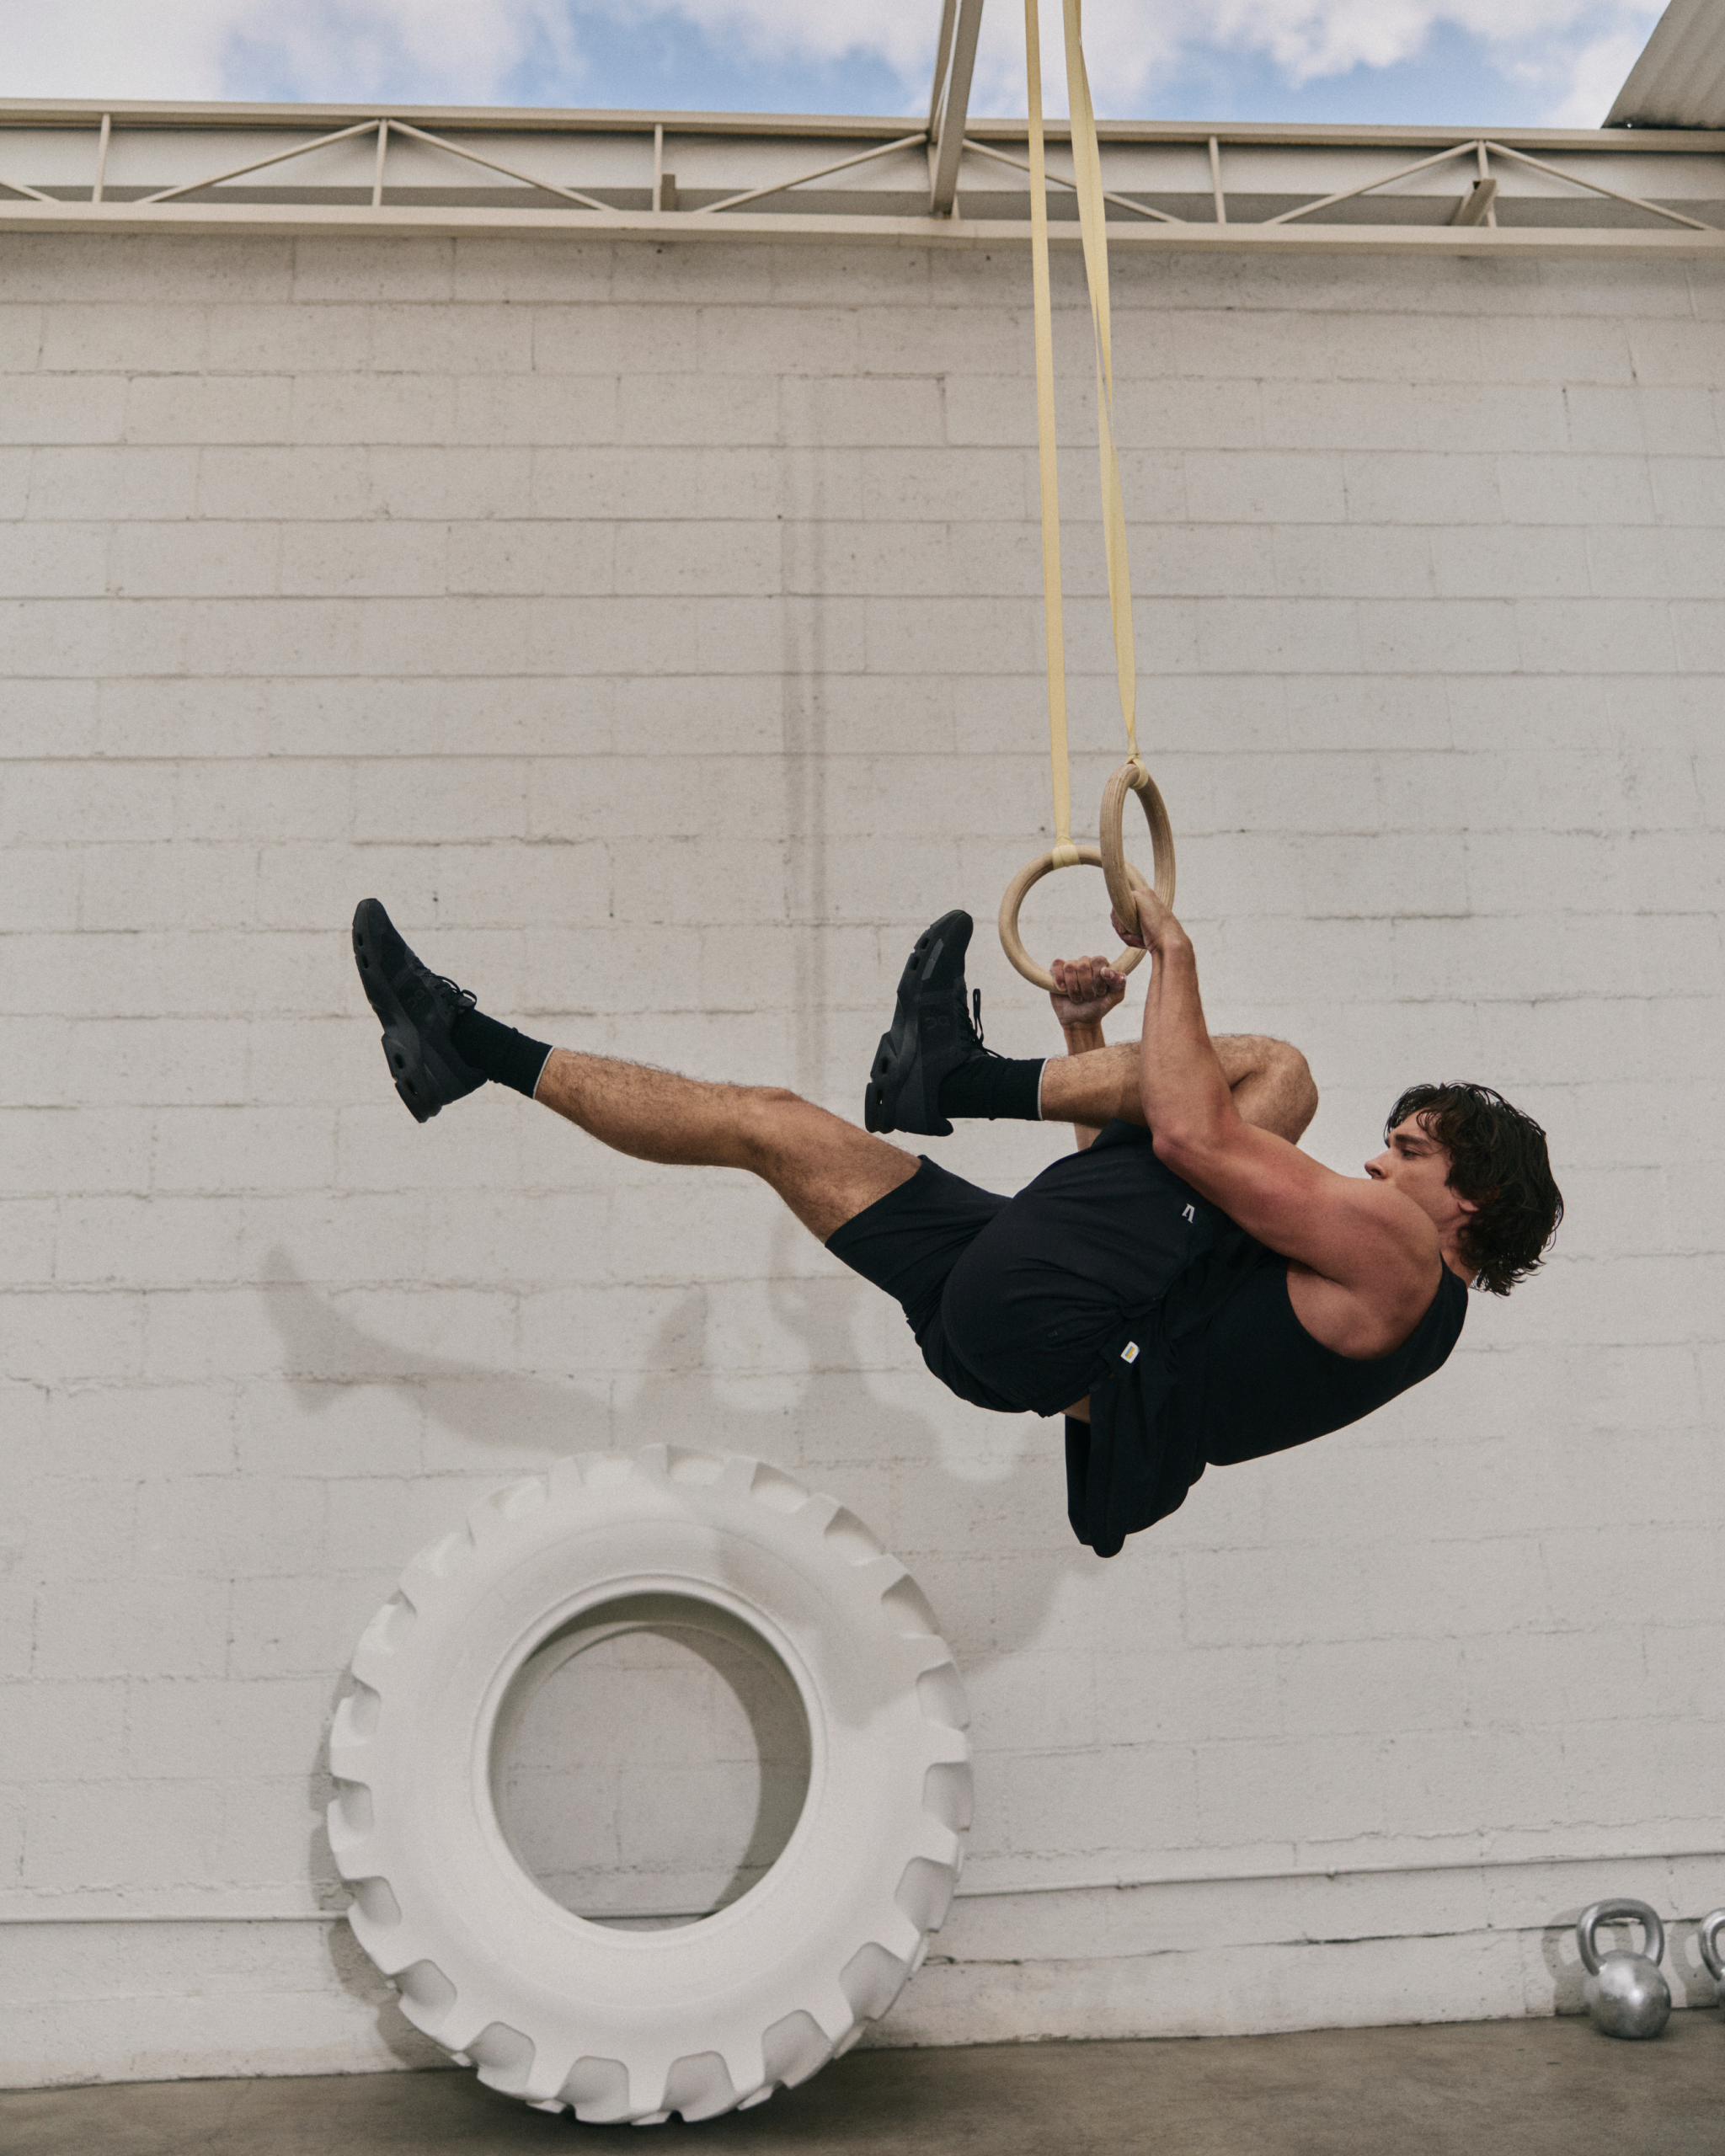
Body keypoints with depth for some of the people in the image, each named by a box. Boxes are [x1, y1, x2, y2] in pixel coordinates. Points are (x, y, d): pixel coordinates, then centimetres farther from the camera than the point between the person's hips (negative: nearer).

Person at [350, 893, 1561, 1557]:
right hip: (1032, 1330, 9)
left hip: (1065, 1347, -9)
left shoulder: (1400, 1262, -3)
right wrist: (1092, 1046, 24)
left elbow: (1190, 1139, -16)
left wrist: (1176, 951, -4)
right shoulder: (1338, 1273, 27)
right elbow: (1138, 1190, 33)